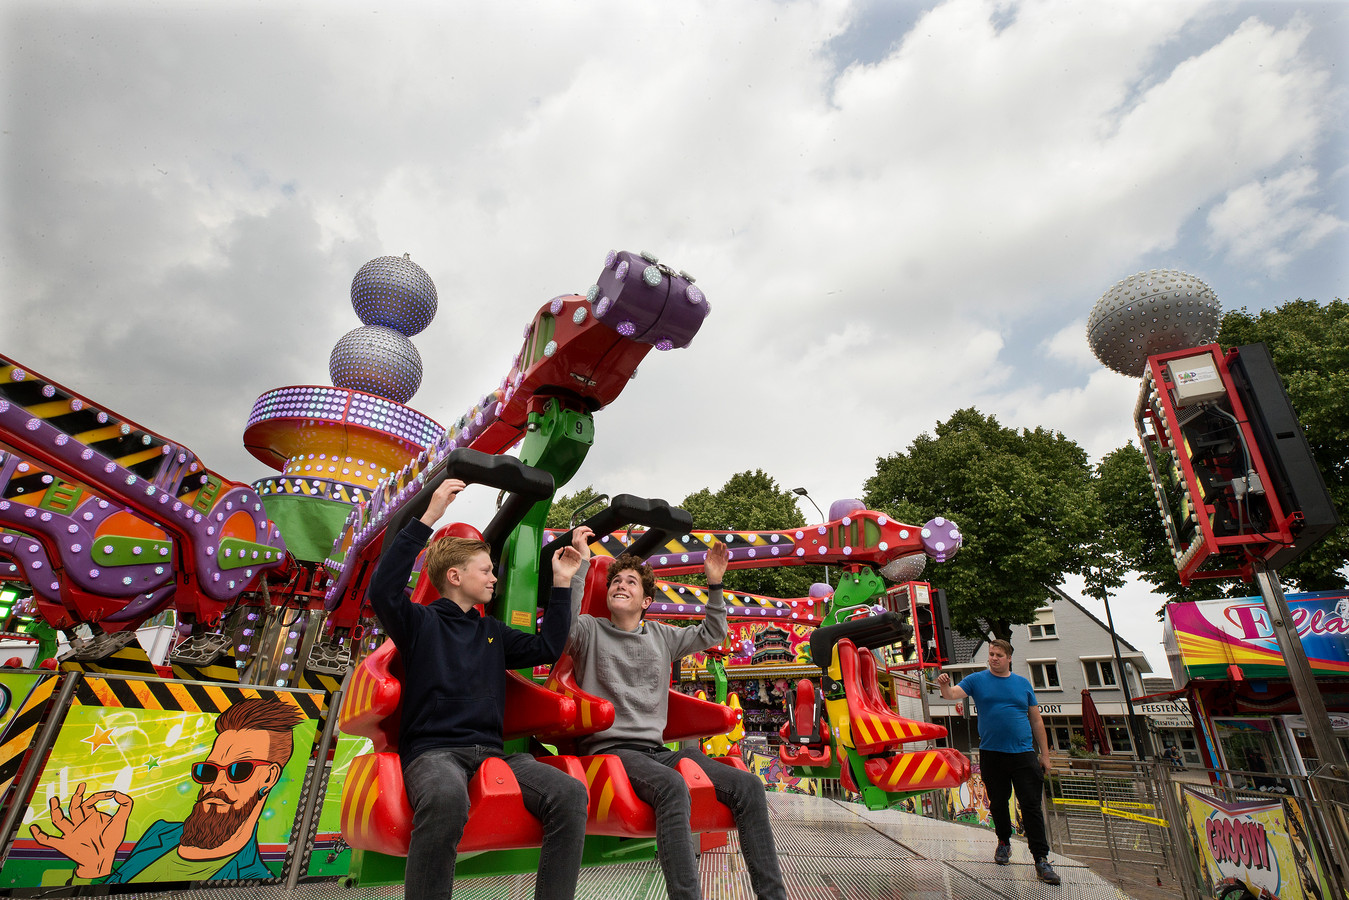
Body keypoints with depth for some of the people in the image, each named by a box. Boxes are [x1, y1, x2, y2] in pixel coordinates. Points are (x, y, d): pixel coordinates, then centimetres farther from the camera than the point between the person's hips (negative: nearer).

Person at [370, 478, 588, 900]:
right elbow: (383, 591, -16)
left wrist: (561, 584, 16)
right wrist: (428, 518, -22)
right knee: (446, 796, -42)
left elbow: (547, 647, 19)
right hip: (432, 749, -4)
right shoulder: (421, 622, 4)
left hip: (491, 751, 5)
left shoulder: (492, 632, 22)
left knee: (570, 793, -22)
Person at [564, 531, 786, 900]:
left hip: (657, 750, 5)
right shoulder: (591, 630, 3)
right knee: (672, 786, -38)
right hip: (610, 749, -5)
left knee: (748, 786, -11)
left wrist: (715, 585, 14)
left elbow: (711, 634, 25)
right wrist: (580, 564, -23)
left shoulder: (661, 635, 17)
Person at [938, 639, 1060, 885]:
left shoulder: (1023, 684, 8)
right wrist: (945, 686, -35)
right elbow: (952, 694, -11)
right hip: (991, 753, 0)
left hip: (1023, 754, 0)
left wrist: (1045, 754, 9)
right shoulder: (977, 680, 2)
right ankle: (1004, 842, 33)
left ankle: (1041, 859, 5)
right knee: (998, 803, 13)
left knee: (1031, 806, -2)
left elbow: (1036, 720, 12)